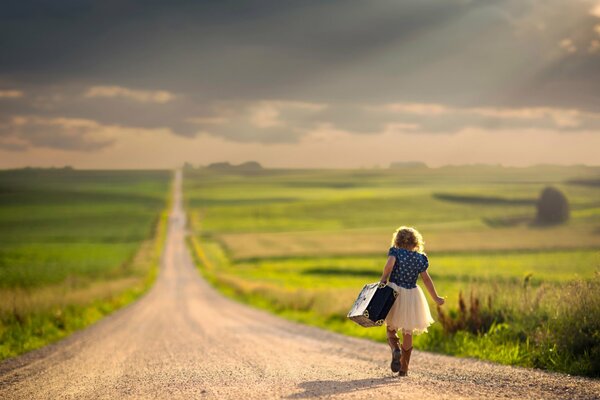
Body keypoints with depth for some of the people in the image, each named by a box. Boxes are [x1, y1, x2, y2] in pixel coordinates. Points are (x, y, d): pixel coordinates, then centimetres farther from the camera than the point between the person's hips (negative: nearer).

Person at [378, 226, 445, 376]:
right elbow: (426, 279, 3)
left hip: (394, 293, -2)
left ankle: (395, 349, -17)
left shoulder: (395, 252, -4)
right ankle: (404, 369, 15)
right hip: (412, 296, 2)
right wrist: (435, 298, 12)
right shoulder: (420, 258, 1)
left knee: (391, 328, 14)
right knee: (408, 333, 14)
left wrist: (383, 280, -12)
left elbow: (389, 264, -24)